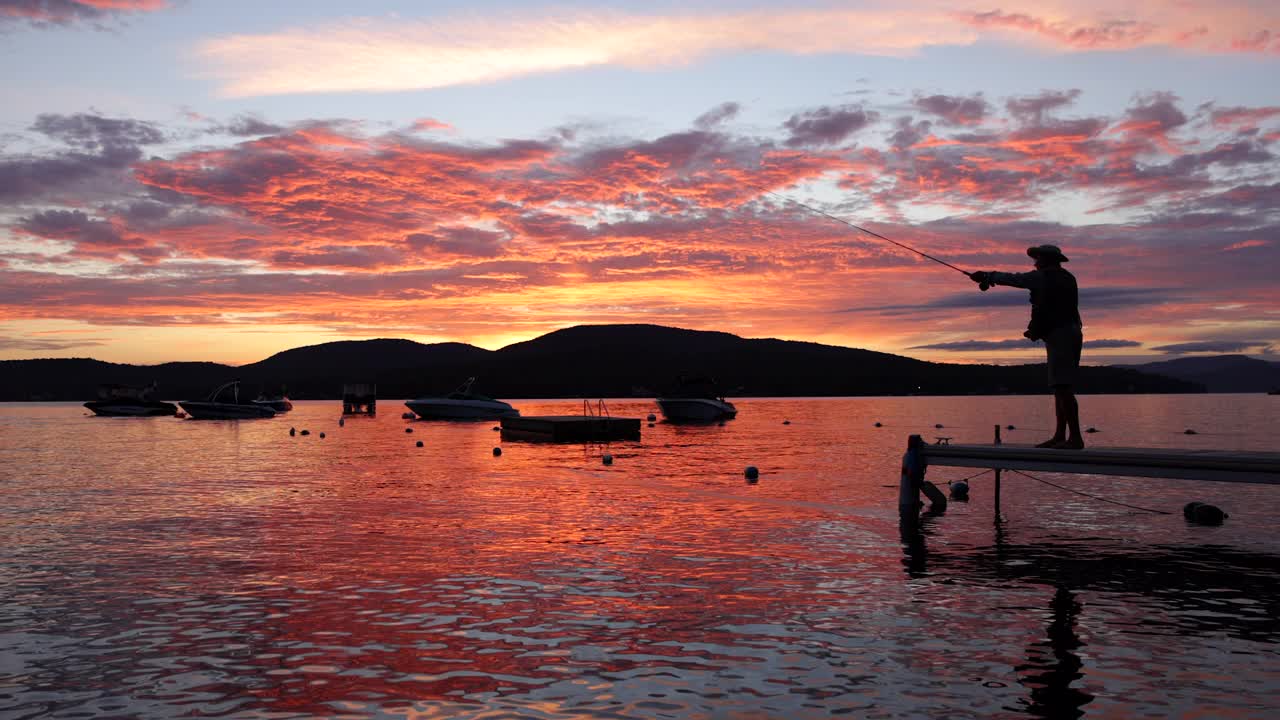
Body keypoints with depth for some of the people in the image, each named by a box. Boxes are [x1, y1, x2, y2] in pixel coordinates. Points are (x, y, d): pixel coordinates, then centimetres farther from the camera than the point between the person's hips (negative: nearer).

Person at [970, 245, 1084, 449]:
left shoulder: (1042, 277, -5)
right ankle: (1059, 436, 9)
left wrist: (987, 276, 18)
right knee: (1061, 388, 9)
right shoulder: (1067, 278, 20)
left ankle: (1075, 437, -16)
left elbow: (1012, 279, 3)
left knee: (1063, 387, -13)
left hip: (1060, 335, -10)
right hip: (1070, 332, 10)